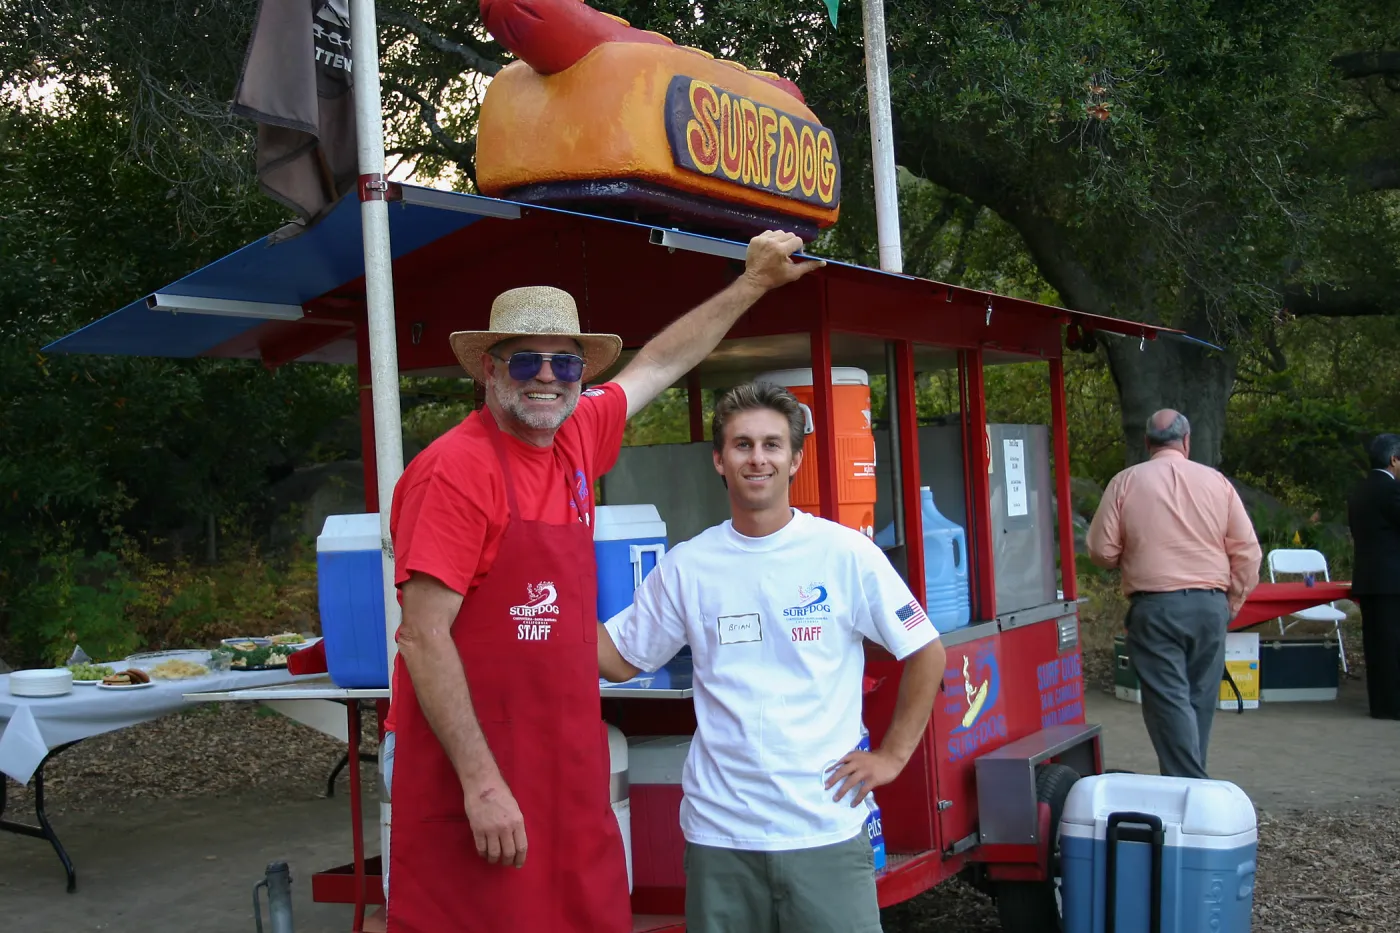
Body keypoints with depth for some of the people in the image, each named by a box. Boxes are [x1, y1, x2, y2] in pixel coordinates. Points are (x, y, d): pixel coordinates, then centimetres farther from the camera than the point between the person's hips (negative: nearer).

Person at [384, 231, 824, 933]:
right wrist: (482, 782, -20)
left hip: (572, 765, 7)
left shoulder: (576, 439, 7)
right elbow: (423, 639, -17)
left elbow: (660, 364, 23)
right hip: (472, 773, -7)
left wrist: (755, 283, 30)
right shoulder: (455, 471, -14)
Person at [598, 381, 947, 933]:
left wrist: (891, 756, 0)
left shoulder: (845, 553, -3)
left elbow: (926, 652, 4)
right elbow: (619, 660, 8)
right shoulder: (686, 566, 3)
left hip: (826, 829, -2)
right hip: (718, 830, 2)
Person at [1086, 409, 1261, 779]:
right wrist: (1232, 603, 14)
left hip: (1154, 607, -2)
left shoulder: (1125, 483, -1)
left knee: (1168, 700, -3)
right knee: (1200, 700, 13)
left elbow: (1102, 552, -1)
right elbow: (1247, 551, 3)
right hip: (1210, 605, 3)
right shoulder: (1216, 482, 4)